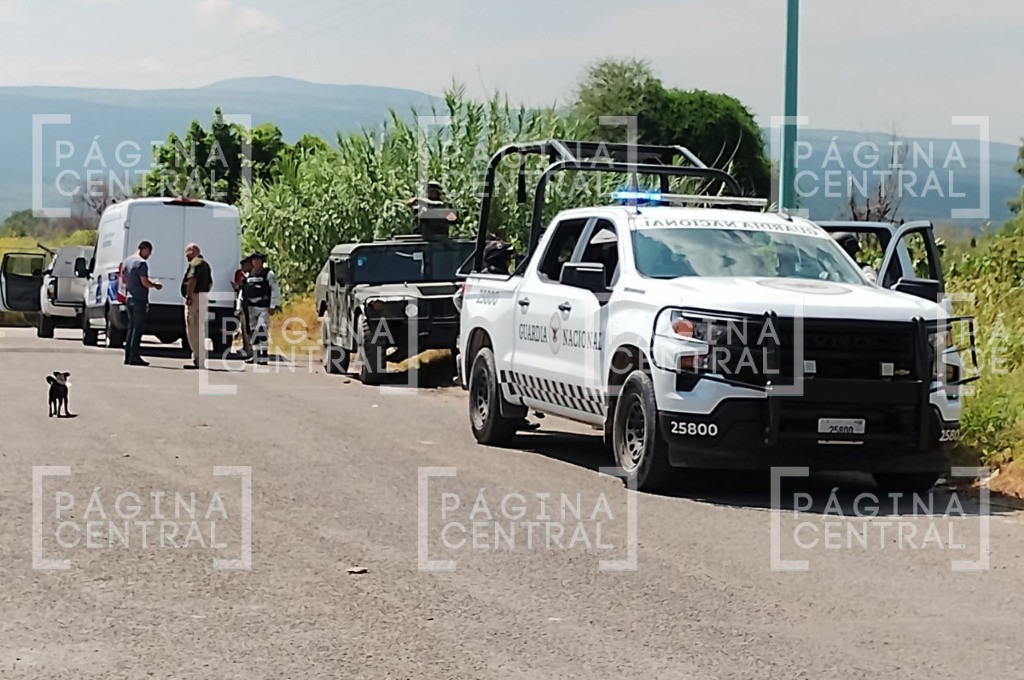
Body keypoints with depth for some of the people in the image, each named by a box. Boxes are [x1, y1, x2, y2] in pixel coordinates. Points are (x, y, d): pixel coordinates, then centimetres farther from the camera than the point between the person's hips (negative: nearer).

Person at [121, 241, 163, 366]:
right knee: (138, 328, -4)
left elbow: (123, 279, 20)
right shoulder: (142, 263, -15)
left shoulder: (127, 261, 12)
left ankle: (128, 356, 14)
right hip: (139, 300, -8)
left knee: (131, 327, 14)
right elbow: (145, 283, -19)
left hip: (129, 298, 8)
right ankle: (134, 357, -5)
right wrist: (155, 285, -2)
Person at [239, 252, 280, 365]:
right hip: (251, 308, 6)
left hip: (264, 308, -6)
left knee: (262, 329, -17)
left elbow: (276, 290, -6)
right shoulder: (248, 276, 14)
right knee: (253, 331, 8)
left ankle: (264, 355, -17)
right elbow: (242, 291, 18)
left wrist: (273, 306, -13)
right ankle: (256, 355, 16)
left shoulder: (268, 274, -2)